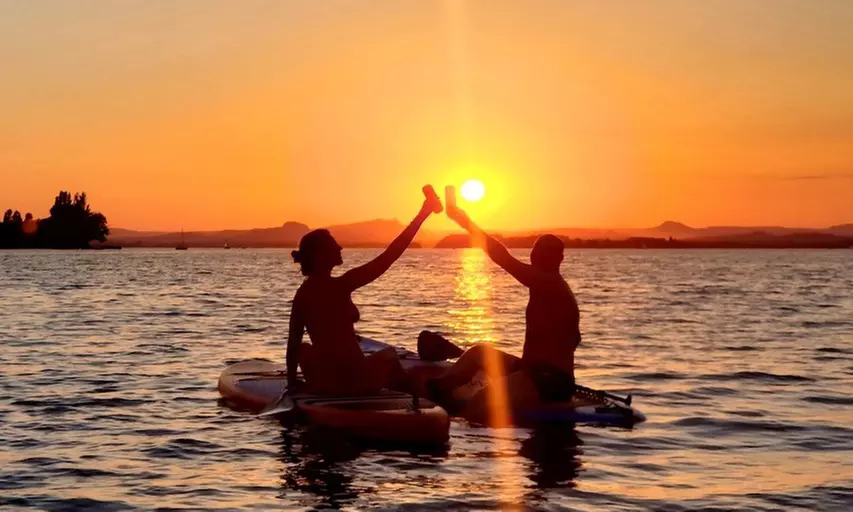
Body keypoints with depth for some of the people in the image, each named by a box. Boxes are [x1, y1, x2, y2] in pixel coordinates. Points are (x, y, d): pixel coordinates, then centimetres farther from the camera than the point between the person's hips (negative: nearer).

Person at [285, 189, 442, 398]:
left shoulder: (302, 293, 2)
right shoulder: (339, 286, -15)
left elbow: (293, 343, 8)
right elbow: (388, 258, -15)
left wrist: (292, 382, 21)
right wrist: (423, 214, -11)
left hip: (319, 383, 5)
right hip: (355, 381, -4)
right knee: (388, 356, 29)